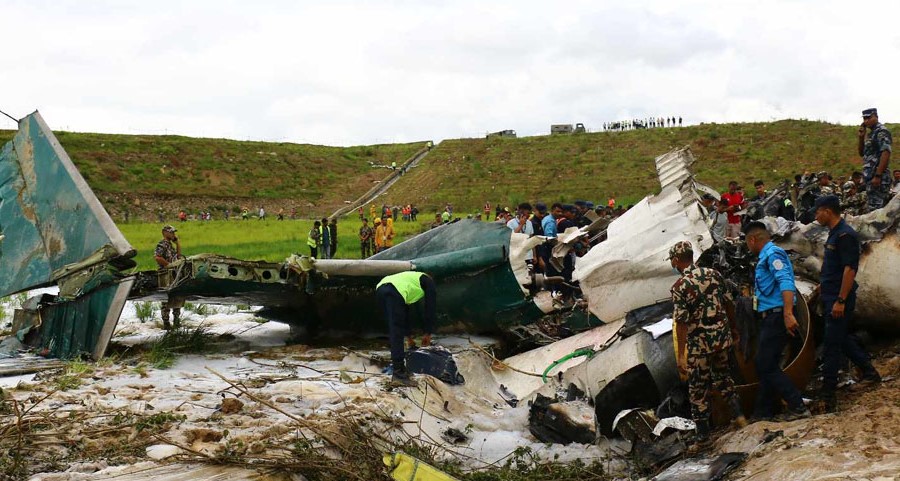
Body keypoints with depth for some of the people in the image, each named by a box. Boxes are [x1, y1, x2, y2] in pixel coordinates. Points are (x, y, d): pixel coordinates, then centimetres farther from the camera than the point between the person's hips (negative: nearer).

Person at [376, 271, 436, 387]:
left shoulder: (412, 278, 42)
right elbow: (430, 308, 17)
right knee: (397, 333, -9)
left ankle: (398, 367, 22)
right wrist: (428, 333, 24)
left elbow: (404, 310, 42)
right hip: (393, 292, -8)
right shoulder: (429, 282, 24)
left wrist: (408, 336, 44)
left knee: (394, 332, 18)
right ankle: (399, 374, -11)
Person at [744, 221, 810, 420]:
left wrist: (788, 314, -34)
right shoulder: (766, 256, 19)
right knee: (764, 366, 14)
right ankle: (762, 413, 21)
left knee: (767, 366, -10)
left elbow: (786, 283, -25)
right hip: (769, 317, 10)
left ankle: (798, 407, -8)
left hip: (777, 315, -10)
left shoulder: (773, 253, -12)